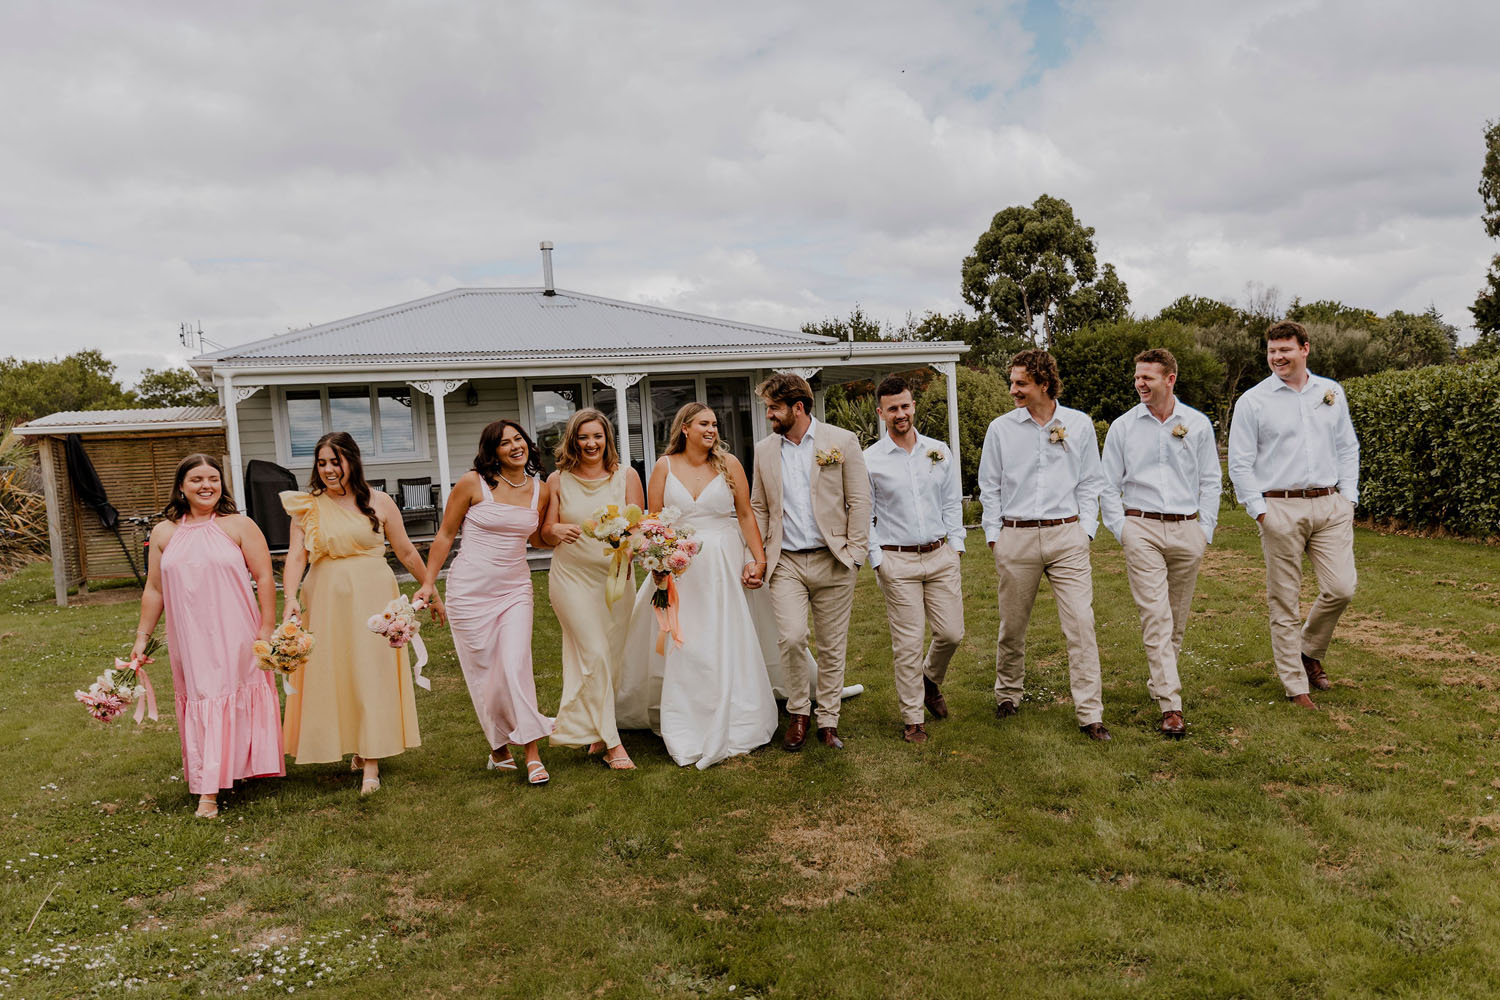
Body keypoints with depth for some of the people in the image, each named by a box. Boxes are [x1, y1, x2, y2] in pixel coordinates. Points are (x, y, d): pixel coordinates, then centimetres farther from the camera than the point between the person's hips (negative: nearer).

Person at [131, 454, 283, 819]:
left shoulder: (239, 526, -2)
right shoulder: (164, 533, 8)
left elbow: (264, 578, -4)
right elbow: (154, 590, 13)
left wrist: (268, 629, -9)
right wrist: (142, 637, 11)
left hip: (234, 635, -3)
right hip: (188, 638, 3)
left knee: (235, 698, -2)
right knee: (198, 700, 6)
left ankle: (238, 769, 7)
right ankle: (207, 791, 14)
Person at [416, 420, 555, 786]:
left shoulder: (541, 490, 4)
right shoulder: (473, 483, -6)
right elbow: (445, 534, 2)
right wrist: (428, 582, 1)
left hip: (515, 588, 2)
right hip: (470, 589, -2)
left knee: (516, 666, -10)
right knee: (483, 671, 4)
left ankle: (532, 754, -5)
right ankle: (499, 747, 21)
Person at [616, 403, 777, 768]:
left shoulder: (729, 463, 0)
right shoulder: (665, 466, 2)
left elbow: (746, 514, 2)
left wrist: (759, 559, -3)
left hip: (722, 566, 0)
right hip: (679, 568, 1)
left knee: (725, 644, 3)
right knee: (681, 647, 6)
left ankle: (729, 725, 18)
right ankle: (686, 730, 22)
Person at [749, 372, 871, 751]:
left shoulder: (842, 441, -1)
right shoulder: (764, 449, 9)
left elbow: (859, 501, 0)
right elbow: (759, 509, 14)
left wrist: (854, 553, -7)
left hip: (833, 561, -1)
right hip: (786, 562, 1)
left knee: (832, 647, 6)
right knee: (791, 637, -15)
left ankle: (828, 721, 22)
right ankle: (798, 712, 8)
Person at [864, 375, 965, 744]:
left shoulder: (939, 451, 7)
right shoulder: (869, 461, -2)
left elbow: (952, 503, 13)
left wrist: (956, 545, 5)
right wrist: (877, 559, -6)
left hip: (941, 556, 3)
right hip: (898, 561, -3)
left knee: (951, 633, 5)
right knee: (907, 643, -1)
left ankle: (931, 679, 37)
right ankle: (912, 718, 14)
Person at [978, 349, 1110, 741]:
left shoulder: (1079, 424, 5)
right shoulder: (1000, 428, 5)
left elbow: (1090, 483, 11)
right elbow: (990, 488, 10)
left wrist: (1086, 529, 2)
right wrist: (993, 535, 4)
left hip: (1066, 535, 0)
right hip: (1016, 538, 1)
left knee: (1081, 624, -6)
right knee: (1012, 625, 9)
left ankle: (1090, 713, 2)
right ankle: (1008, 694, 31)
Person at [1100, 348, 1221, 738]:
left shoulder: (1198, 424, 7)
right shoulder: (1122, 427, 4)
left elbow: (1211, 481, 11)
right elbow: (1108, 485, 7)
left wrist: (1205, 529, 3)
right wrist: (1121, 530, -1)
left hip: (1186, 531, 2)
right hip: (1142, 529, -2)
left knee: (1177, 618, 10)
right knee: (1155, 617, -10)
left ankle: (1162, 681, 30)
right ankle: (1171, 706, -12)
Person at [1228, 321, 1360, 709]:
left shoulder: (1332, 392, 12)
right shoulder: (1252, 401, 0)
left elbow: (1347, 447, 17)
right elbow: (1240, 463, -2)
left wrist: (1348, 496, 6)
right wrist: (1259, 511, -8)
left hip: (1330, 505, 3)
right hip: (1281, 509, -3)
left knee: (1341, 589, -3)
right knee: (1285, 601, 0)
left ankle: (1310, 652, 24)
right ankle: (1295, 685, 11)